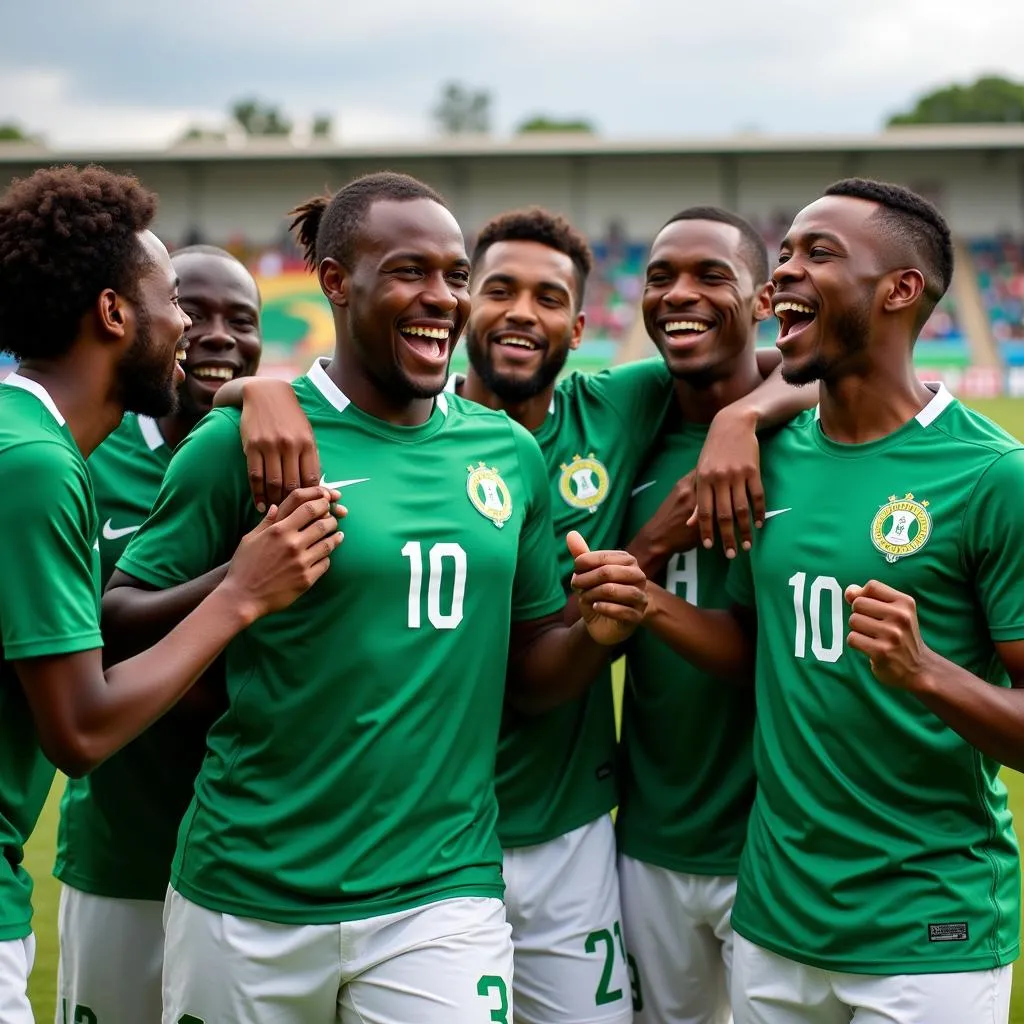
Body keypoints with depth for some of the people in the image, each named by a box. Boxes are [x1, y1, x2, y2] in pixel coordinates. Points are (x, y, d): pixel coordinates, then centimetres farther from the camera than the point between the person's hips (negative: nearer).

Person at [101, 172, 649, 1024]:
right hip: (249, 902, -2)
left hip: (442, 897, 3)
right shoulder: (245, 440, -7)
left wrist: (597, 633, -7)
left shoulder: (510, 453, 7)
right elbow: (121, 621, -7)